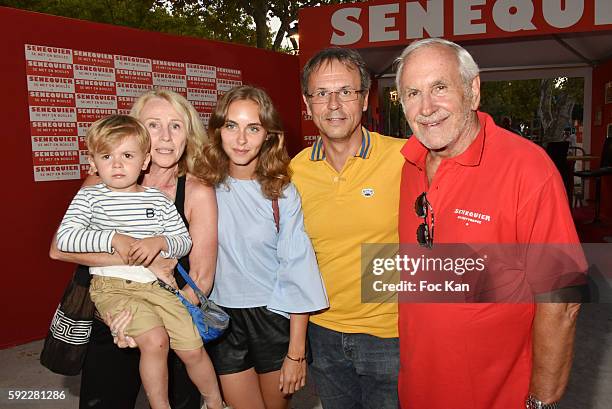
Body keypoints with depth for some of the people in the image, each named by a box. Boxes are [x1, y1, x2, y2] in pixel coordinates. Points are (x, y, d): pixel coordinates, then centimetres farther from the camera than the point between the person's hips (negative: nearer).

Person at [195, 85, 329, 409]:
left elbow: (297, 272, -9)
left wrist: (296, 352, -9)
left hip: (275, 318, 0)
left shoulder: (282, 193, -9)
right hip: (223, 320, 1)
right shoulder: (205, 187, -5)